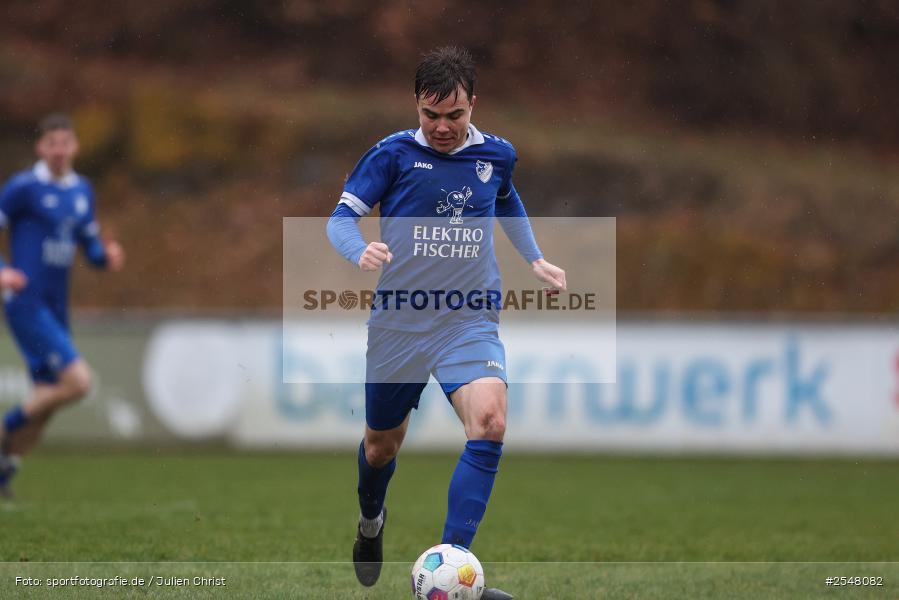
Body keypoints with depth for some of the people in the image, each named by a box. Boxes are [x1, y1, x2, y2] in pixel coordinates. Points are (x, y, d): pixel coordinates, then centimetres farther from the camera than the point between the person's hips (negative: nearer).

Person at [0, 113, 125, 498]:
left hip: (56, 308, 7)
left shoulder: (81, 190, 13)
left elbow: (90, 246, 20)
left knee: (46, 404, 9)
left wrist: (107, 257, -2)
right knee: (78, 382, -19)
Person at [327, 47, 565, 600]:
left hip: (470, 321, 1)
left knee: (490, 422, -26)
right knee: (382, 442, 14)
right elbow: (343, 217, -6)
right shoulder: (393, 154, -6)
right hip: (399, 321, -1)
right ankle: (371, 523, 51)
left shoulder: (496, 155, 4)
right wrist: (362, 251, -27)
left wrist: (535, 259, 16)